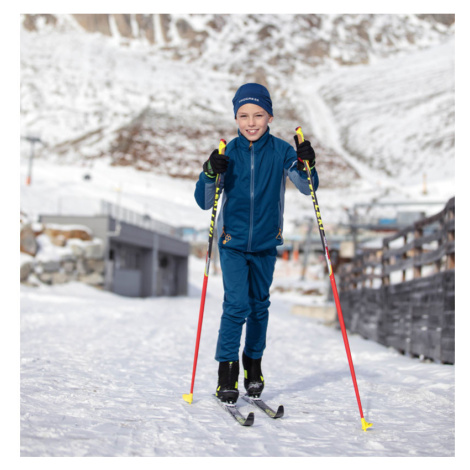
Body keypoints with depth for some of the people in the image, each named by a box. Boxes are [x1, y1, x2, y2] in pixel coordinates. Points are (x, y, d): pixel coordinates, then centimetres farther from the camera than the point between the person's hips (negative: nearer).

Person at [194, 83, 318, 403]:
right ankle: (227, 371, 2)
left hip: (266, 243, 2)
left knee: (259, 305, 13)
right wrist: (210, 174, -26)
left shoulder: (281, 151, -8)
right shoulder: (228, 153, -9)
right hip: (233, 242, -1)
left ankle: (254, 363, 31)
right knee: (236, 305, -11)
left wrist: (306, 166, -26)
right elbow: (204, 203, -8)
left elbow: (307, 188, -8)